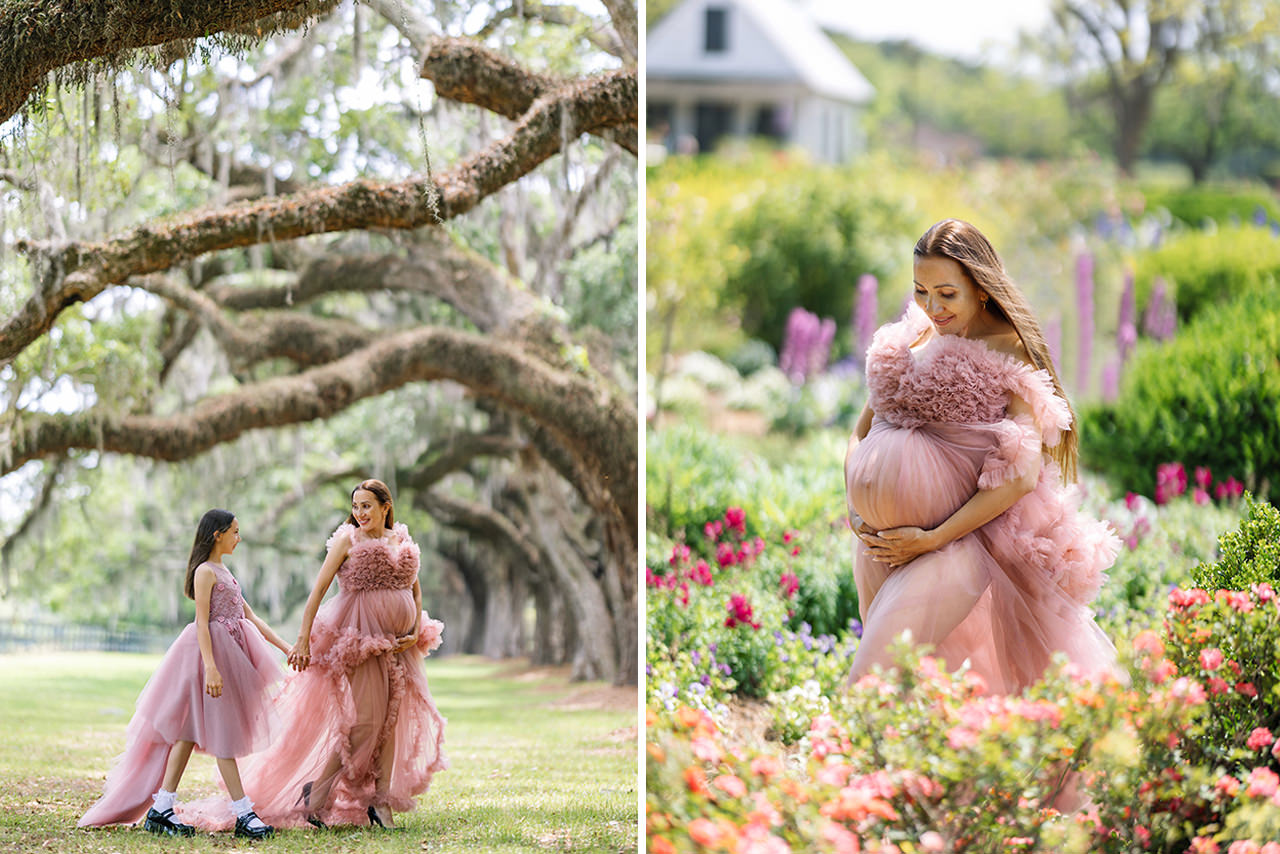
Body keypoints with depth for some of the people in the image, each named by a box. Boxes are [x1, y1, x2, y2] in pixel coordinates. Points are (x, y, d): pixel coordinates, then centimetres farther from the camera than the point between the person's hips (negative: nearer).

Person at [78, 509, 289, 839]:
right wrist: (211, 667, -24)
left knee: (190, 730, 6)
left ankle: (161, 809, 6)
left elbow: (250, 617, 21)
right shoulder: (205, 571, -9)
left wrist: (285, 647, 18)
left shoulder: (223, 572, 20)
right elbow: (202, 622, -16)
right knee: (220, 734, -6)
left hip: (230, 650, 9)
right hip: (212, 650, -9)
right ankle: (244, 814, -7)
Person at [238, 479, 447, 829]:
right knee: (364, 721, -12)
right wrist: (303, 638, -16)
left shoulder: (402, 541, 10)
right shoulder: (347, 540, -4)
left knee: (391, 720, 5)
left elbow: (415, 589, 18)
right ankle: (317, 789, -2)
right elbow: (319, 589, -8)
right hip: (360, 638, -6)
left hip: (397, 642, 6)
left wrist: (416, 632, 3)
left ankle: (380, 801, 10)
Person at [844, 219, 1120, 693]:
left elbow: (1021, 475, -15)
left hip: (966, 532, -6)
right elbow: (863, 430, 16)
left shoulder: (1011, 354, -7)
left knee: (879, 673, -21)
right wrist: (854, 509, -2)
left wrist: (933, 540, -17)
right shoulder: (911, 340, 9)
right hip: (882, 538, 6)